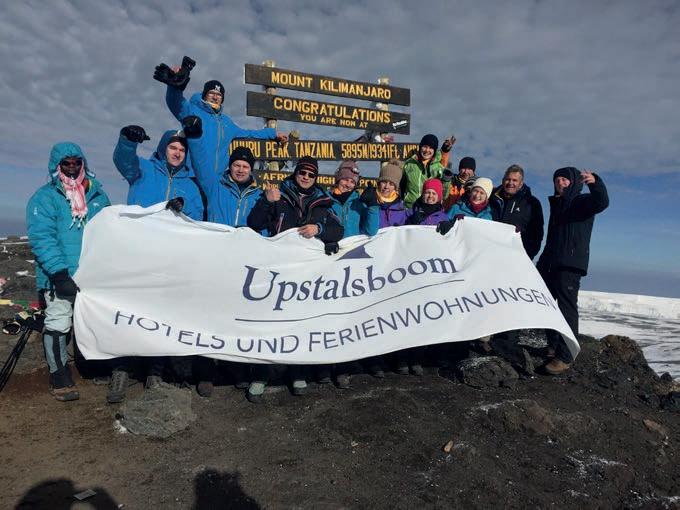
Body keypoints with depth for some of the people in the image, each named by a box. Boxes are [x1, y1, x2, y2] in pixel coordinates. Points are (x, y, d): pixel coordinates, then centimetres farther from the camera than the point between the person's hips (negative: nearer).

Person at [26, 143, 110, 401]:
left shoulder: (98, 195, 12)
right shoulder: (44, 197, -1)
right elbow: (41, 238, -12)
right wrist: (59, 273, -22)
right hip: (59, 277, -4)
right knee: (58, 324, -1)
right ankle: (59, 377, 12)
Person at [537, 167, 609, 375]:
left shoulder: (583, 202, 0)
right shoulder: (556, 204, 20)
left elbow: (602, 202, -24)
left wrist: (595, 182, -43)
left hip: (571, 264, -8)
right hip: (550, 262, 8)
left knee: (567, 307, -11)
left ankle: (565, 357, -10)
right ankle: (553, 346, 28)